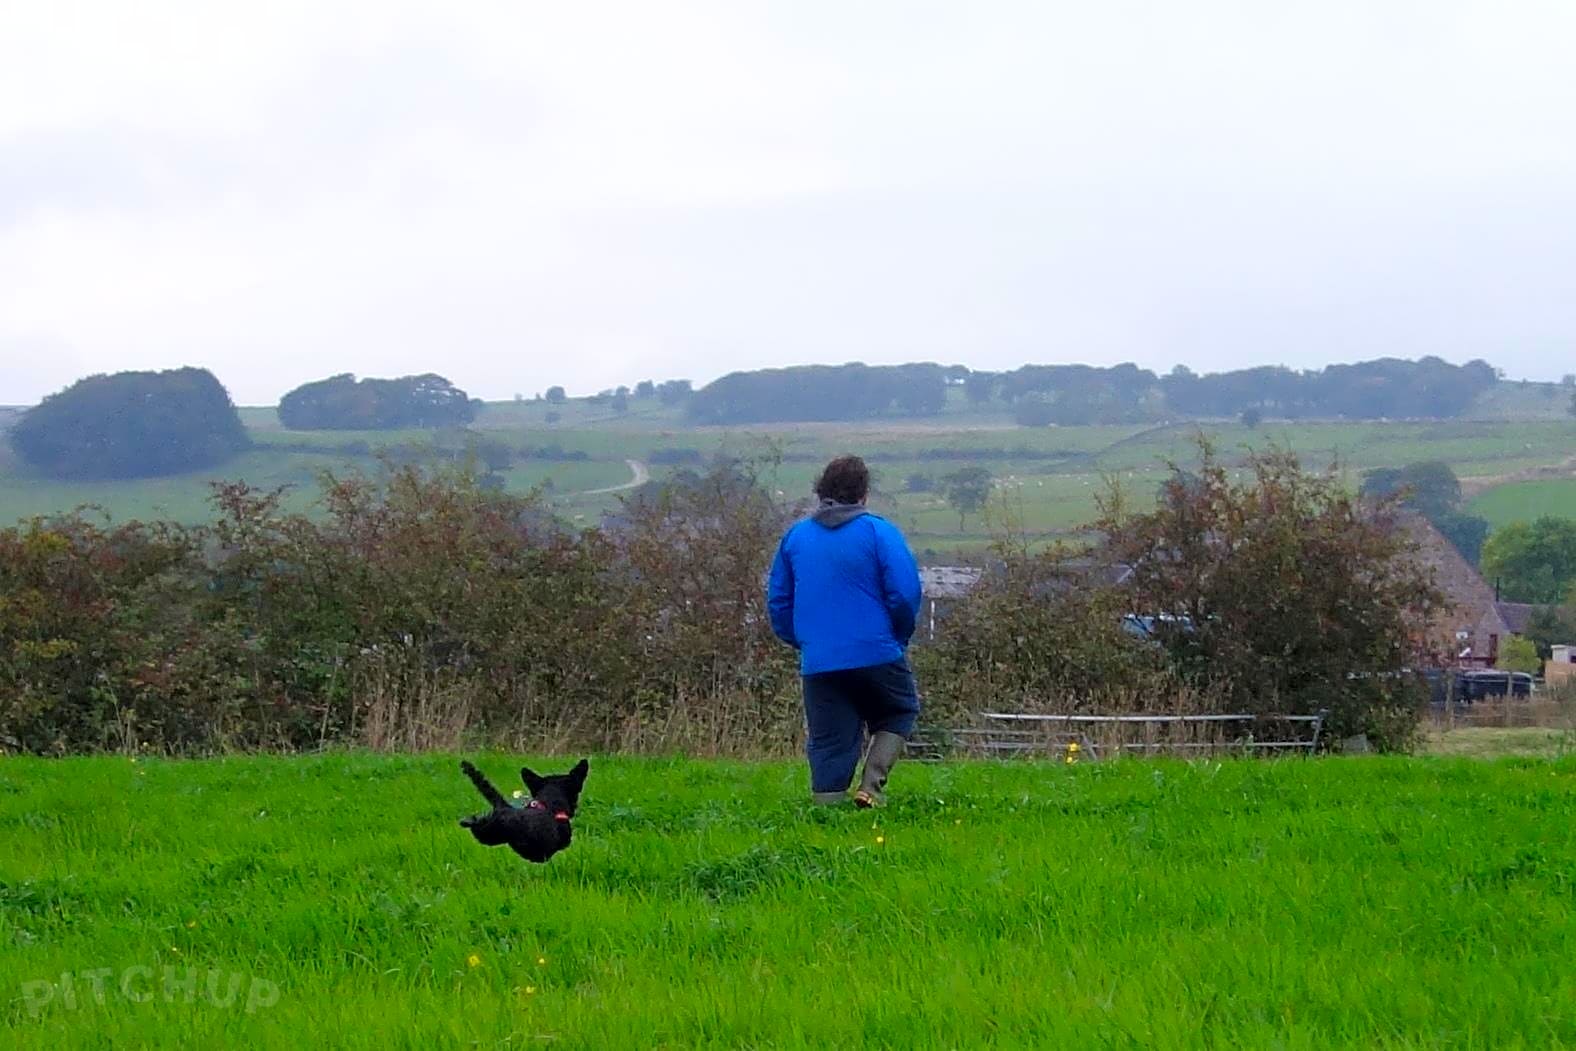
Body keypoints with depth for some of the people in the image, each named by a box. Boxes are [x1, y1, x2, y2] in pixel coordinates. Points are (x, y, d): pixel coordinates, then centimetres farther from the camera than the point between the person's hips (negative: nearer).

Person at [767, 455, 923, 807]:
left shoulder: (795, 536, 9)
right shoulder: (878, 531, -6)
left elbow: (778, 602, 13)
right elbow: (905, 594, -10)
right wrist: (900, 638, 7)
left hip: (817, 663, 3)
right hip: (875, 655, -3)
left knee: (828, 744, 9)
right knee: (898, 714, 18)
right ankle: (871, 785, 0)